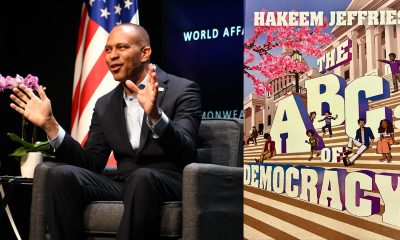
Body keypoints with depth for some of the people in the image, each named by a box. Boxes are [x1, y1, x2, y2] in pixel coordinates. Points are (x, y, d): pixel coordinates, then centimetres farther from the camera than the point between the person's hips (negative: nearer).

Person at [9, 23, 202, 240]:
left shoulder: (183, 90, -2)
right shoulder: (105, 105, 14)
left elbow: (186, 153, -16)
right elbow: (92, 163, 8)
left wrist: (155, 115, -34)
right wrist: (49, 124, -2)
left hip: (168, 185, -4)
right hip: (123, 186, 5)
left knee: (141, 177, -37)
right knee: (61, 175, -19)